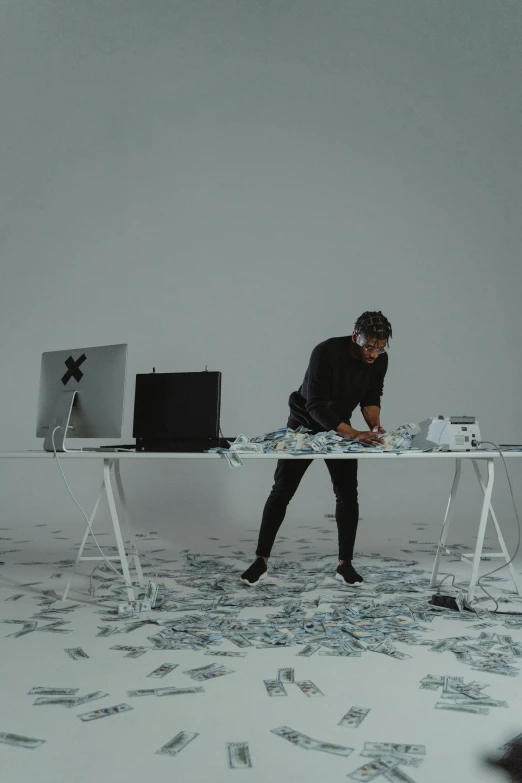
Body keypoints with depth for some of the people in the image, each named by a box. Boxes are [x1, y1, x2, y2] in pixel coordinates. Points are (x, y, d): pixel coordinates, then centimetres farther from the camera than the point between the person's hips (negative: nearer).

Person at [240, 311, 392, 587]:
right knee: (282, 491, -1)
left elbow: (371, 397, -3)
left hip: (340, 427, 4)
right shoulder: (325, 352, -34)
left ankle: (345, 564, 8)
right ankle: (261, 561, 6)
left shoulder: (380, 360, -16)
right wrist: (355, 434, -44)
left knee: (348, 494, -3)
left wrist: (375, 425, -23)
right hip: (304, 424, -4)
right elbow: (316, 406, -36)